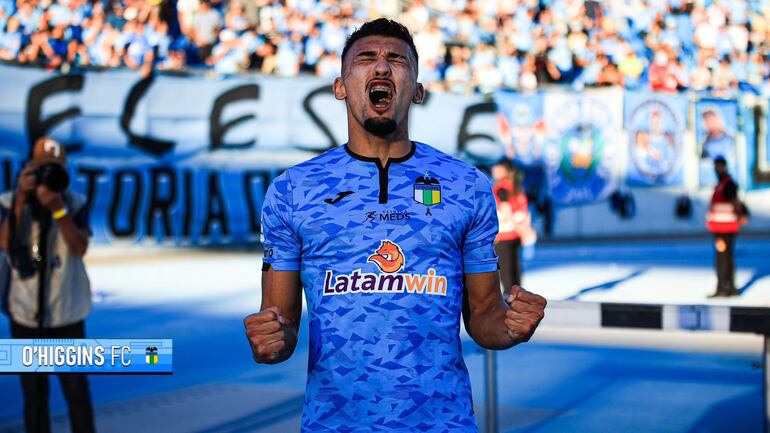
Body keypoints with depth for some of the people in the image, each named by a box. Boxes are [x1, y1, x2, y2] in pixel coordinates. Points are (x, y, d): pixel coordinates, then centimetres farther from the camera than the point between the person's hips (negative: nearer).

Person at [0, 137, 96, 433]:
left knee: (76, 389, 4)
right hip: (24, 314, 1)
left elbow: (80, 248, -15)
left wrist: (57, 208, -24)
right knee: (33, 390, 11)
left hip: (66, 313, -1)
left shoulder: (76, 204, -3)